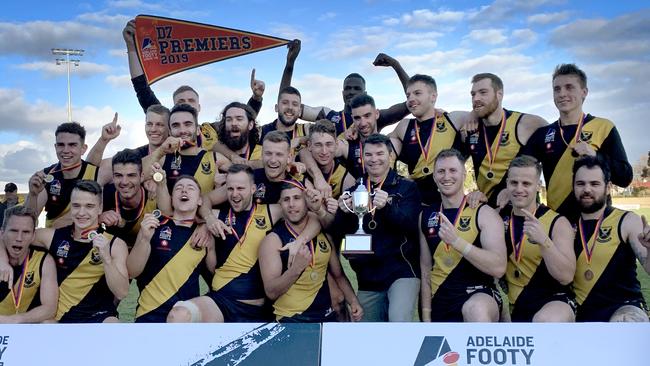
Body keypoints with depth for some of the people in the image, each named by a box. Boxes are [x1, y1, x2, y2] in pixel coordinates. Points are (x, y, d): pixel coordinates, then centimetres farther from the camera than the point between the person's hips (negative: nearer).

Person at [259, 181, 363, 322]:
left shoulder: (324, 235, 7)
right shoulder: (273, 239, -8)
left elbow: (339, 275, 18)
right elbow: (271, 292, -16)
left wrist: (353, 302, 2)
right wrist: (296, 268, -30)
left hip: (327, 316, 4)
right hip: (290, 319, -4)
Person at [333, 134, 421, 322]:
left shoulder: (406, 187, -1)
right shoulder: (355, 189, 9)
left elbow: (410, 225, -15)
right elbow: (341, 231, 5)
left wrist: (387, 207, -33)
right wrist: (344, 212, -17)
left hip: (401, 270, -4)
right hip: (368, 277, 5)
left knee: (399, 321, -28)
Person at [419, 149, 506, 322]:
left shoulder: (484, 213, -6)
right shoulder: (426, 215, 8)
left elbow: (498, 267, -18)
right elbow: (425, 269, 11)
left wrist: (456, 241, -25)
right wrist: (426, 314, 6)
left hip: (479, 293, -5)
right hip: (440, 300, 5)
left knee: (475, 309, -35)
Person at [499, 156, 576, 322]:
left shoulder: (557, 223, -4)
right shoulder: (500, 216, 5)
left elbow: (566, 277, -13)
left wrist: (543, 240, -28)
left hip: (553, 300, -4)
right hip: (511, 306, 4)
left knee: (548, 320, -35)